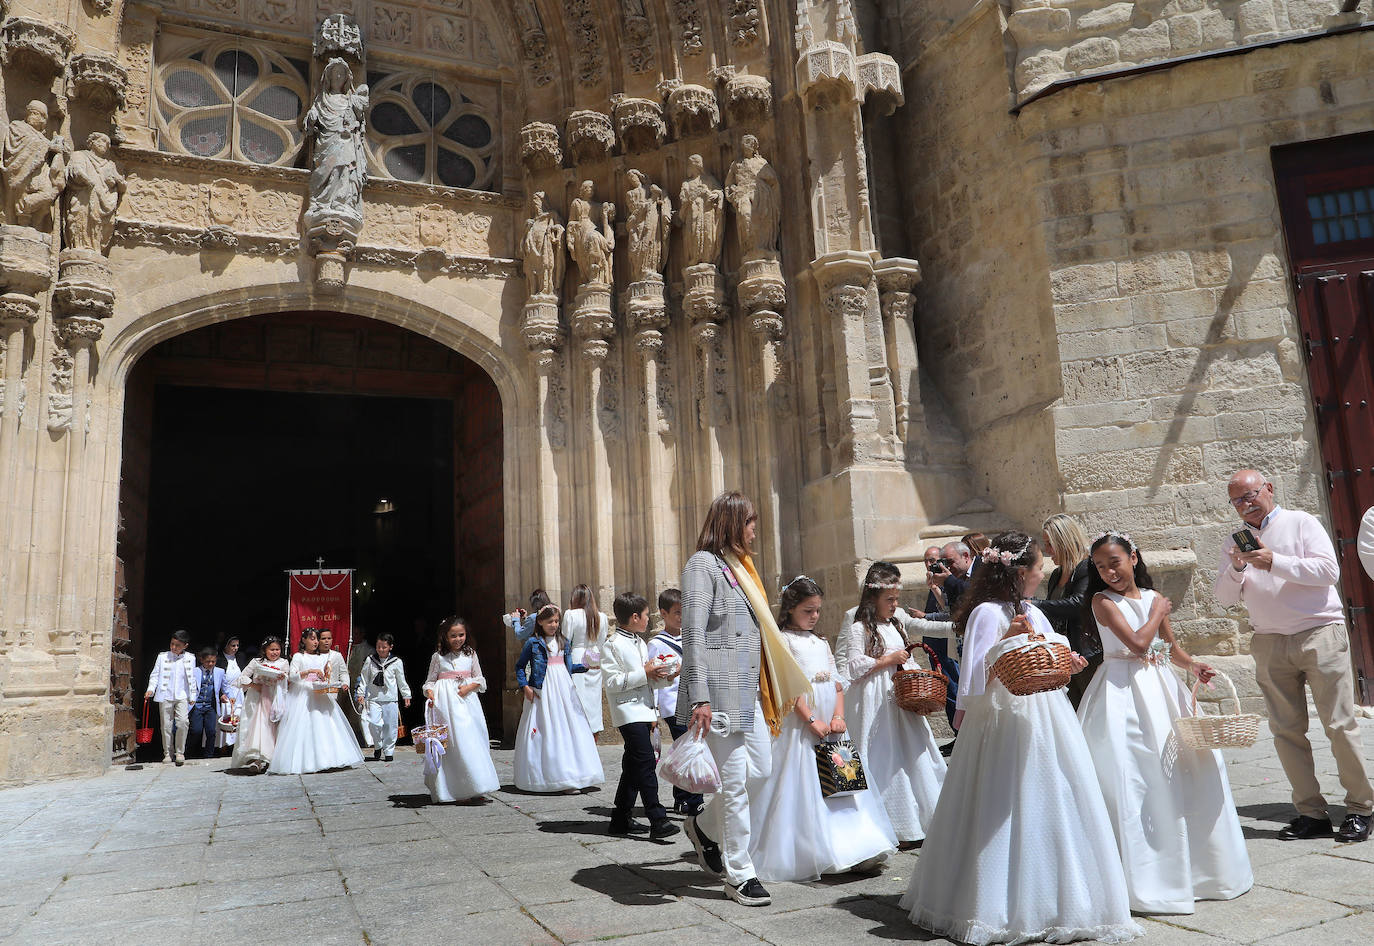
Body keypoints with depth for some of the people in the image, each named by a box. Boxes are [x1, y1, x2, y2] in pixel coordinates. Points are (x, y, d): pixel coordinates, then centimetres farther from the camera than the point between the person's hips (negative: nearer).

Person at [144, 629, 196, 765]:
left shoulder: (190, 659, 8)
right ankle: (167, 753, 16)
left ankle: (180, 752, -4)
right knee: (166, 725, 2)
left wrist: (192, 696, 12)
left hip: (182, 696, 0)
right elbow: (155, 675, 5)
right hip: (165, 696, 0)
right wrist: (151, 689, -9)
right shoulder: (162, 657, 5)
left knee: (183, 721, -16)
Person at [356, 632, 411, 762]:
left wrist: (406, 696, 12)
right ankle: (377, 747, 10)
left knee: (390, 726, 3)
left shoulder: (396, 662, 1)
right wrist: (361, 694, 5)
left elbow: (401, 681, 9)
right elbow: (364, 678, 9)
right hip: (373, 698, 0)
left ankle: (388, 751, 17)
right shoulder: (370, 660, 3)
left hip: (390, 699, 0)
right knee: (374, 723, -13)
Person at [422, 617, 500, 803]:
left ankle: (474, 785, 7)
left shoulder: (470, 654, 10)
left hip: (467, 699, 2)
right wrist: (430, 694, -12)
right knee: (452, 742, -7)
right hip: (446, 702, -2)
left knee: (471, 739, -2)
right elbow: (430, 681, 7)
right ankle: (456, 790, -4)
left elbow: (479, 679, 12)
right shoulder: (438, 657, 4)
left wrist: (469, 687, -7)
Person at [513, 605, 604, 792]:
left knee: (569, 730, 0)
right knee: (545, 733, -4)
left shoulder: (563, 641, 13)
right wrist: (525, 686, -7)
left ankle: (572, 775, 4)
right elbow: (520, 666, 3)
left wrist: (585, 667, 7)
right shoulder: (533, 643, -1)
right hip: (542, 692, -4)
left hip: (563, 691, 5)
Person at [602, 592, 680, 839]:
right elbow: (612, 682, -17)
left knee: (633, 766, 13)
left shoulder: (641, 643, 18)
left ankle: (621, 819, 22)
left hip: (643, 711, 9)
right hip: (628, 712, -9)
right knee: (646, 762, -16)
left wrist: (665, 676, 5)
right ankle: (657, 820, -18)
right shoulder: (612, 644, -9)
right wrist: (645, 673, -18)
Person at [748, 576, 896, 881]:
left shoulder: (821, 643, 18)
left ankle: (856, 850, 8)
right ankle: (810, 855, 3)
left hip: (830, 726, 7)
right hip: (800, 724, -7)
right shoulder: (784, 640, -4)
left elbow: (837, 685, 13)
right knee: (804, 789, -5)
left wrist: (838, 716, -3)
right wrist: (811, 720, -17)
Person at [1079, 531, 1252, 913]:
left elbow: (1170, 646, 19)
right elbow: (1138, 642, -18)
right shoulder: (1103, 601, -8)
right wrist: (1158, 612, -4)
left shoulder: (1153, 597, 9)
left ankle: (1193, 863, 24)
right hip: (1124, 692, -6)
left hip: (1161, 688, 6)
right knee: (1132, 777, -8)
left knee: (1186, 766, 7)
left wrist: (1192, 664, 0)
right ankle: (1144, 876, 2)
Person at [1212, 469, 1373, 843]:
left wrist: (1275, 562, -18)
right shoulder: (1234, 542, 15)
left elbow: (1328, 570, -10)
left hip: (1319, 633, -3)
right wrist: (1235, 569, -10)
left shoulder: (1300, 523, 4)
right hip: (1270, 642, 4)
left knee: (1339, 724, -2)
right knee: (1286, 730, 1)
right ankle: (1312, 813, 8)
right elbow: (1224, 597, 8)